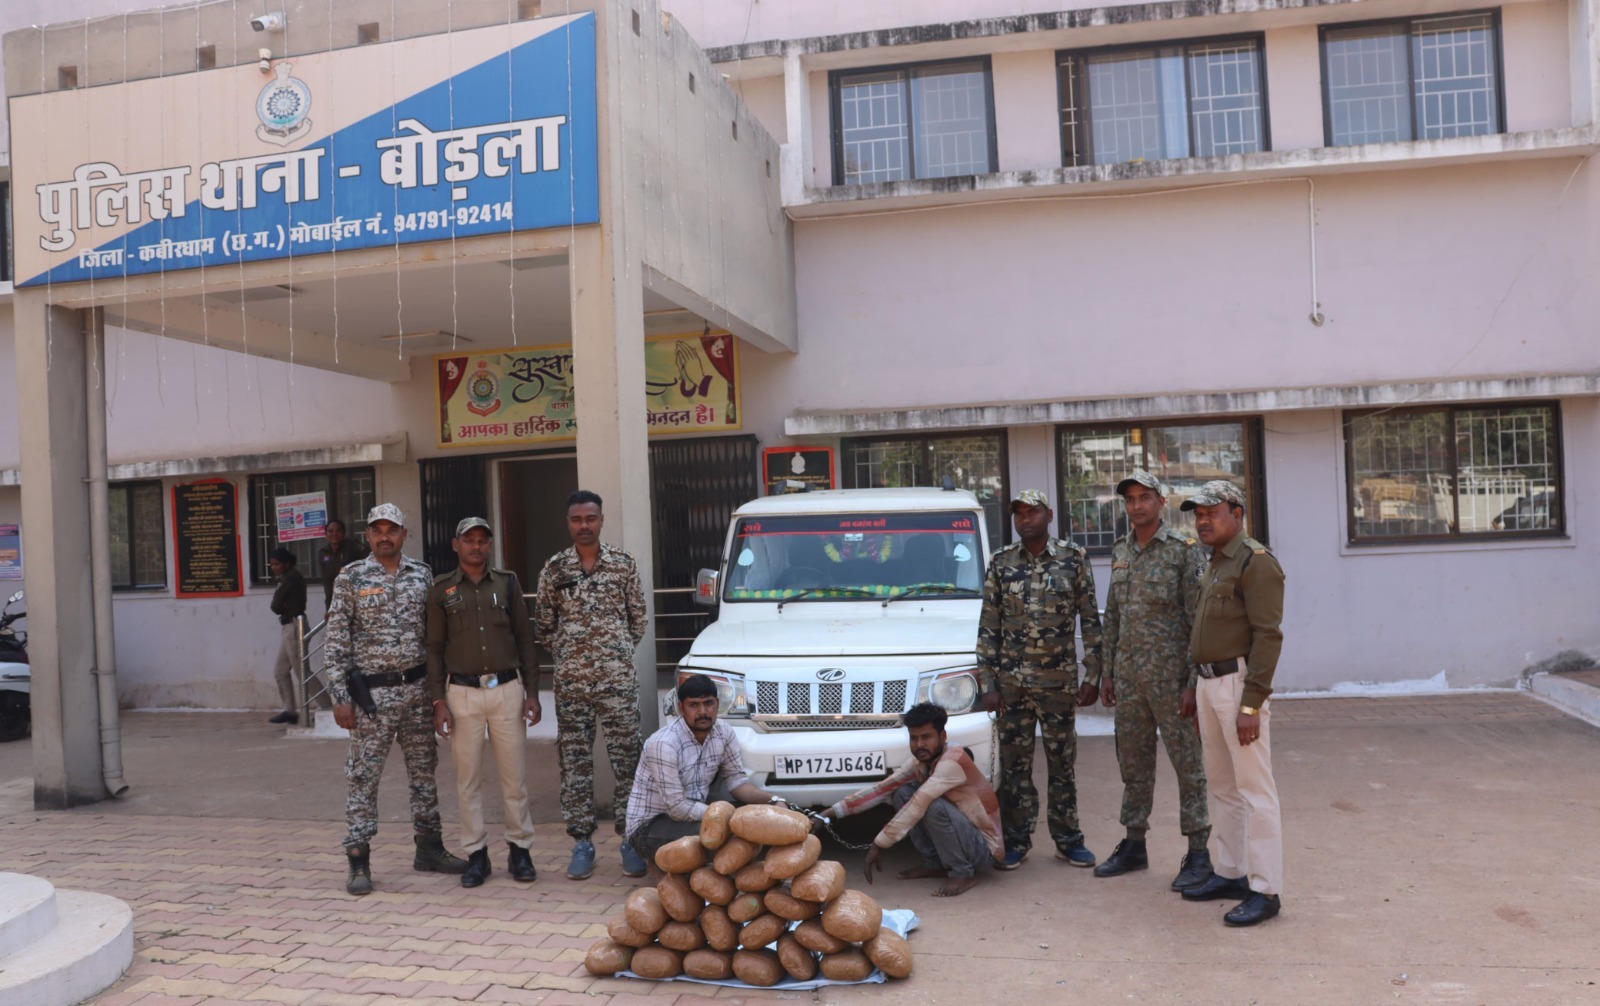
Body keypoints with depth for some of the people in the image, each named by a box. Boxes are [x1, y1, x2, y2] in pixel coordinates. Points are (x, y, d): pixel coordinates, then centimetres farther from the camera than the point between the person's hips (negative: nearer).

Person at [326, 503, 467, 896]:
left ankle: (429, 848, 23)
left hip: (417, 687, 4)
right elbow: (336, 641, -4)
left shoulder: (421, 575, 6)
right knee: (364, 777, 0)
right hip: (372, 691, -4)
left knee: (424, 771, 11)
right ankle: (359, 862, 7)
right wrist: (340, 696, -10)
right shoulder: (351, 577, -3)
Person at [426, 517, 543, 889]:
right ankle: (476, 855, 15)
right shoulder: (442, 590, 4)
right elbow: (434, 648, 4)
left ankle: (520, 850, 15)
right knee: (468, 778, 5)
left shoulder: (507, 583, 6)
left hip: (507, 689, 1)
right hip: (463, 692, 0)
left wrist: (532, 692, 2)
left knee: (514, 775, 4)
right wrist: (438, 701, -3)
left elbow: (525, 639, 7)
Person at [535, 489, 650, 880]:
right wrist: (565, 653, 5)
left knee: (627, 758, 0)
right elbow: (544, 624, 11)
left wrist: (621, 651, 4)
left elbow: (638, 617, 9)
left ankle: (631, 839, 10)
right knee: (575, 762, 5)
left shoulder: (623, 564, 2)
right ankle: (582, 841, 15)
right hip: (570, 681, 1)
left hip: (617, 678, -1)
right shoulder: (554, 568, 4)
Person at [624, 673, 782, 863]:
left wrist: (771, 800, -17)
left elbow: (736, 779, 0)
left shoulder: (724, 732, -5)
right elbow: (677, 808, -27)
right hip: (650, 825, -7)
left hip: (694, 812, 7)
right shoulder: (663, 744, -27)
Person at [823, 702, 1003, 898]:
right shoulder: (921, 762, -1)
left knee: (934, 806, -33)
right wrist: (832, 812, -8)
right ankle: (934, 864, 6)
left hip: (984, 846, -8)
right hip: (960, 836, 8)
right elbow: (883, 788, -3)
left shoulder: (953, 761, -27)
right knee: (903, 794, -3)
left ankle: (964, 873, -13)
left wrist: (879, 844, -31)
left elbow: (917, 806, -33)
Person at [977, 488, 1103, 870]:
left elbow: (1090, 621, 1)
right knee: (1014, 764, 6)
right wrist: (988, 684, -1)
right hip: (1011, 681, 1)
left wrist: (1092, 676, -3)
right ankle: (1016, 841, 18)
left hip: (1059, 680, -1)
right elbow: (988, 627, 3)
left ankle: (1068, 839, 22)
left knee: (1062, 763, 8)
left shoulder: (1074, 558, -1)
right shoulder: (1001, 563, 2)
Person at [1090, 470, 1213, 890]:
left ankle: (1198, 853, 10)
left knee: (1187, 764, 2)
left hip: (1170, 676, -6)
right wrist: (1106, 672, 13)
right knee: (1133, 764, 13)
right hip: (1128, 677, 6)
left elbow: (1199, 620, -11)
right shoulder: (1120, 551, 10)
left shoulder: (1184, 551, -8)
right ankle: (1134, 845, 24)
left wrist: (1194, 682, -15)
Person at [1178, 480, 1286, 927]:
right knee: (1222, 787, 15)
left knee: (1254, 789, -6)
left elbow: (1268, 635, -18)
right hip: (1209, 684, 10)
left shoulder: (1255, 562, -12)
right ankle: (1230, 873, 24)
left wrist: (1251, 705, -22)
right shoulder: (1215, 565, 17)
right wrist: (1198, 691, 18)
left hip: (1238, 684, -10)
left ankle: (1265, 890, -1)